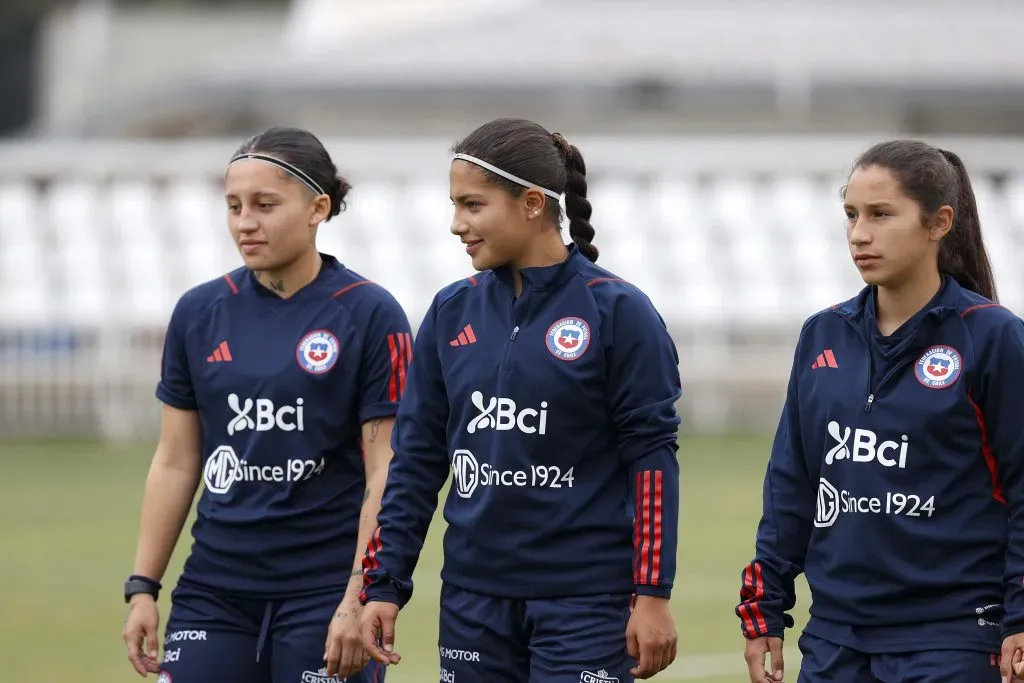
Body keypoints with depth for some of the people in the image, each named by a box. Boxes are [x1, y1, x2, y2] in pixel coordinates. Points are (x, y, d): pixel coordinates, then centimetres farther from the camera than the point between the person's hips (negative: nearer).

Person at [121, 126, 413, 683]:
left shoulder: (369, 315, -6)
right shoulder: (199, 313, 6)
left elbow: (385, 473, -8)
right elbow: (175, 463, 11)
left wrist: (360, 600, -14)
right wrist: (143, 587, 7)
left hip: (326, 592, -4)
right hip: (214, 593, 4)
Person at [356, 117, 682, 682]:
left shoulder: (617, 312, -7)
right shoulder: (452, 313, 7)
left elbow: (651, 457, -7)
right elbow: (416, 458, 10)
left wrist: (652, 595, -11)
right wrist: (384, 584, 6)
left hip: (584, 600, -5)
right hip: (473, 603, 5)